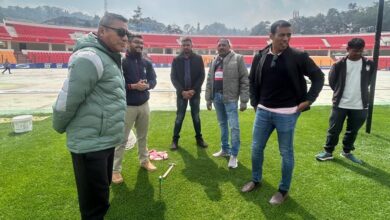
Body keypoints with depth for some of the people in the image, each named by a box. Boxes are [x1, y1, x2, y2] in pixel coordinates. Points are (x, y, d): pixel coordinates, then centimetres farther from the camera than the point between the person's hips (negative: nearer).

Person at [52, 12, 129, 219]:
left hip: (105, 141, 10)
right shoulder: (91, 57, -19)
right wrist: (60, 127, -5)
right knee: (94, 203, 4)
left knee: (100, 195, 24)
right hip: (90, 144, -9)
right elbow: (67, 99, -19)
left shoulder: (110, 58, 13)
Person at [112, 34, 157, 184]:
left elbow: (153, 80, 8)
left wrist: (147, 85, -14)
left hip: (144, 105, 6)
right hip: (127, 106, -5)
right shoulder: (122, 62, -11)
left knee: (143, 136, 19)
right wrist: (133, 86, -24)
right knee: (122, 139, 0)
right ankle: (115, 170, 12)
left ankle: (144, 160, 37)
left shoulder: (147, 63, 7)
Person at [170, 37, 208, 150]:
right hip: (181, 93, 0)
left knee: (196, 116, 9)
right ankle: (175, 140, 15)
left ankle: (199, 138, 22)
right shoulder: (176, 60, 1)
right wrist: (182, 91, -14)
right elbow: (173, 78, -3)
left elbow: (202, 76, -3)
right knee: (179, 117, 4)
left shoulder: (198, 59, 1)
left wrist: (194, 90, -13)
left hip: (195, 92, 0)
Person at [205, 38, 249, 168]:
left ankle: (234, 155, 3)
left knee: (234, 126, -6)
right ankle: (225, 149, 28)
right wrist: (208, 98, 13)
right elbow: (209, 81, 17)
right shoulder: (215, 61, 16)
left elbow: (244, 80, -7)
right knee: (222, 124, 15)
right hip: (217, 96, 6)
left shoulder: (238, 59, -3)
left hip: (230, 98, -6)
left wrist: (244, 100, -11)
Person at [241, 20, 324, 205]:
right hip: (263, 112, 4)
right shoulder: (260, 56, 1)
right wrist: (254, 102, 9)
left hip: (287, 114, -3)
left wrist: (308, 100, -5)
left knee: (286, 153, 9)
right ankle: (256, 180, 36)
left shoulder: (298, 57, -8)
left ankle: (283, 190, 27)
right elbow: (252, 80, 14)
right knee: (256, 148, 13)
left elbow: (318, 77, 1)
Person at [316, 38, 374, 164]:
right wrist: (340, 92, 6)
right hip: (340, 104, -2)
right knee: (334, 129, 4)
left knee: (353, 131, 13)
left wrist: (359, 92, 15)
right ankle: (328, 152, 18)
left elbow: (367, 81, 16)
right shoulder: (339, 64, -7)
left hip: (360, 105, 2)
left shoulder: (369, 64, 1)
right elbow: (332, 81, 4)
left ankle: (347, 152, 30)